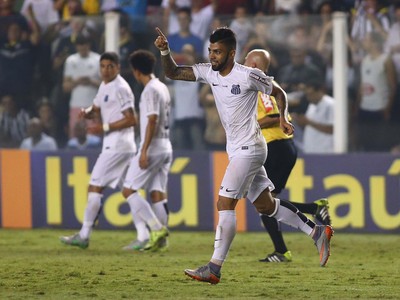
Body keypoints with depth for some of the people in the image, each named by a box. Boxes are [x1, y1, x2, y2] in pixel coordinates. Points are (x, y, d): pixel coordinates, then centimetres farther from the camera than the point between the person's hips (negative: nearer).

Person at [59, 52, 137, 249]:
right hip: (113, 144, 10)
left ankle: (84, 236, -6)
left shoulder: (121, 88, -13)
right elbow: (96, 109, 28)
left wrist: (105, 128, -17)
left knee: (95, 187, -8)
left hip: (117, 145, -10)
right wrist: (87, 112, 4)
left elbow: (131, 120, -16)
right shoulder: (105, 86, 16)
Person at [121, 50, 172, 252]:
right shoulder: (162, 88, 16)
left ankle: (156, 228, -12)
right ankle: (160, 239, 4)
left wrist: (144, 150, -22)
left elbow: (152, 121, -19)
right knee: (157, 193, 7)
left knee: (129, 190, -6)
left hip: (152, 147, -9)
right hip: (165, 147, 9)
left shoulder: (150, 90, -12)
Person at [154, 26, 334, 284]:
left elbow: (278, 92, 0)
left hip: (248, 149, -8)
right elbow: (173, 73, 2)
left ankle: (214, 269, -15)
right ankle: (318, 232, 26)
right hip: (236, 149, 8)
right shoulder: (208, 72, 3)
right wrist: (165, 51, -14)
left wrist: (284, 119, -9)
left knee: (225, 203, -14)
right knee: (266, 206, 15)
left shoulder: (248, 76, -15)